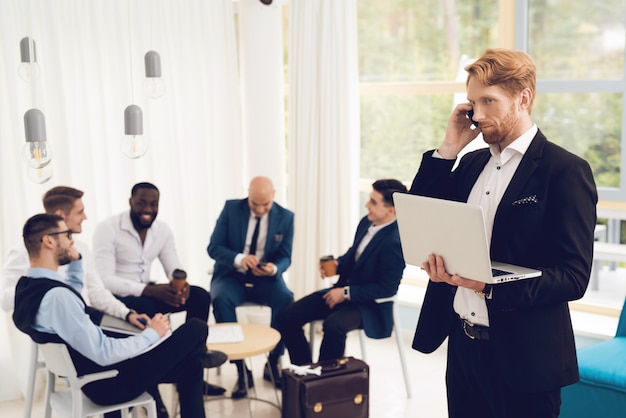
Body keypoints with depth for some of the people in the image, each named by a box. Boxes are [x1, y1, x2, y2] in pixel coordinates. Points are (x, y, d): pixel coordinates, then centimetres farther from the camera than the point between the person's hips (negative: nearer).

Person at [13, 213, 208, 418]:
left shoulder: (27, 285, 1)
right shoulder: (56, 296, -31)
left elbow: (74, 285, 27)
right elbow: (104, 353, -29)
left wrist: (75, 258, 9)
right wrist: (151, 334, -15)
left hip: (90, 372, 10)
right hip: (108, 382, -10)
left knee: (189, 366, 18)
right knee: (196, 330, -5)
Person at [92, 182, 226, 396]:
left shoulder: (163, 230, 2)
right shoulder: (107, 228, -17)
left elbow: (175, 269, 1)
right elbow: (104, 280, -25)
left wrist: (182, 285, -26)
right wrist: (149, 290, -36)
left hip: (146, 291, 7)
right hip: (114, 295, -6)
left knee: (200, 296, -13)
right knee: (146, 309, -38)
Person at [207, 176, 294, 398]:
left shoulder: (285, 217, -3)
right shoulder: (231, 208, -6)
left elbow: (285, 258, 0)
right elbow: (214, 247, -9)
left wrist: (274, 268, -25)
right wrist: (239, 259, -29)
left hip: (265, 278, 1)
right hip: (231, 275, 0)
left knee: (286, 300, -30)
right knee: (221, 300, -33)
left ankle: (273, 363, -10)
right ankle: (241, 369, -23)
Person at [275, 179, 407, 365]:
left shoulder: (394, 242, -22)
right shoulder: (366, 223, 2)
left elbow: (387, 288, -20)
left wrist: (346, 293, -18)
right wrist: (337, 264, -1)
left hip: (370, 304, -8)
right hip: (343, 289, 8)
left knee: (333, 325, -38)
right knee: (287, 316, -5)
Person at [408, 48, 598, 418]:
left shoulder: (566, 171, -11)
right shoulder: (471, 164, 10)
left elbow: (574, 276, -16)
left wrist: (487, 286, -28)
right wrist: (447, 149, -1)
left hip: (523, 356, -6)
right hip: (463, 343, 6)